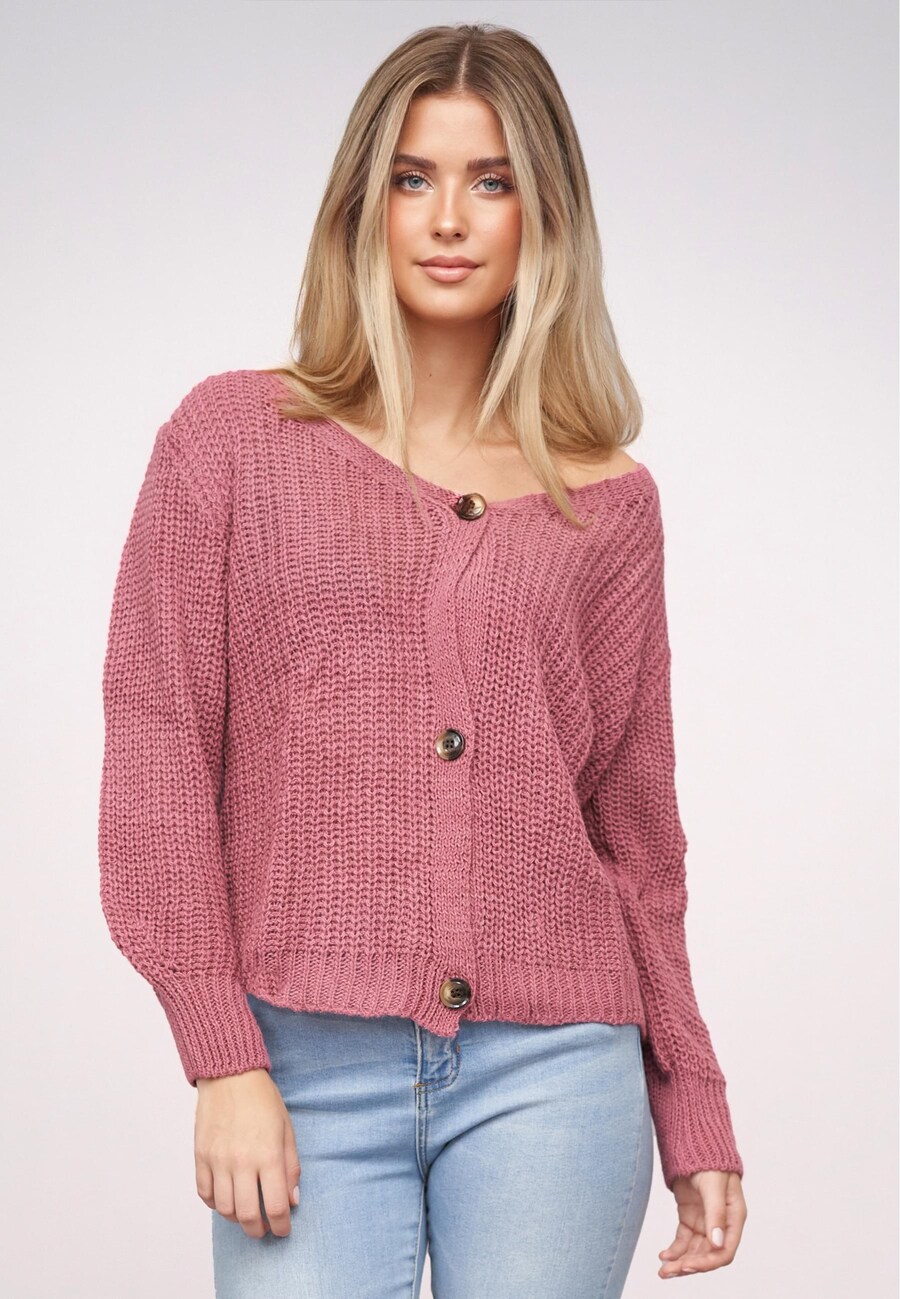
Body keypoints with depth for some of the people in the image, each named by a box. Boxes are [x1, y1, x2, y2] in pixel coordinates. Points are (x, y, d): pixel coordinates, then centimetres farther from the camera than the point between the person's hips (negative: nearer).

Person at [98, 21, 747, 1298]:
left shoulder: (608, 502, 8)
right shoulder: (232, 436, 4)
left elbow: (632, 823, 12)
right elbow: (158, 755, -1)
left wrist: (693, 1109, 11)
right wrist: (223, 1061, -7)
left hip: (551, 1073, 1)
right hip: (311, 1068, -1)